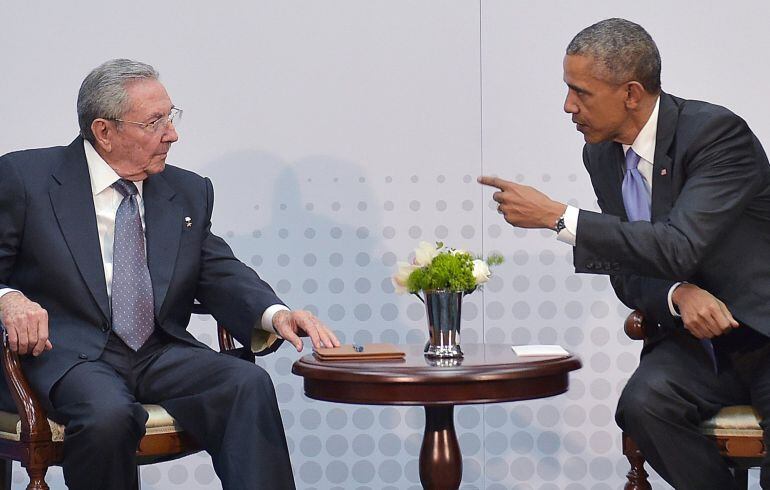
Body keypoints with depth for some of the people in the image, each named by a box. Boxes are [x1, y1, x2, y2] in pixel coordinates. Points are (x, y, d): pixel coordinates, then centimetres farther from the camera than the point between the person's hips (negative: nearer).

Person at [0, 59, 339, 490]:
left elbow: (222, 275, 12)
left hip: (163, 355, 4)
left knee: (250, 384, -25)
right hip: (68, 354, -4)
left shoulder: (189, 193, 17)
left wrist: (274, 314, -10)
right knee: (109, 414, -36)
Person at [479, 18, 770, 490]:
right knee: (642, 402, -26)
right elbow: (627, 273, 9)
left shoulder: (719, 132, -17)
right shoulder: (602, 154, 5)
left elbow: (679, 247, -28)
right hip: (696, 337, 5)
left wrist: (557, 216, -24)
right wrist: (678, 295, -16)